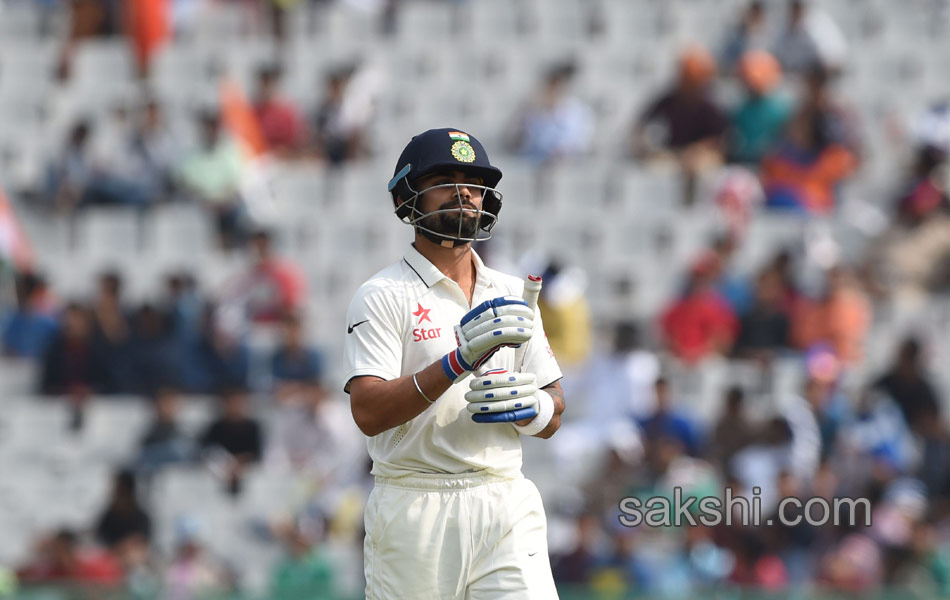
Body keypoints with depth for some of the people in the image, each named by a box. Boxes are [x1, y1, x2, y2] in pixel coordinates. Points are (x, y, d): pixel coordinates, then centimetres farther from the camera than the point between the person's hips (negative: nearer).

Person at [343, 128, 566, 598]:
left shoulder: (511, 296, 16)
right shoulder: (382, 296, -1)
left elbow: (552, 418, 17)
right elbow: (368, 413, -15)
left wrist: (524, 405, -7)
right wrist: (457, 362, -26)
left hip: (506, 506, 3)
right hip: (416, 510, -3)